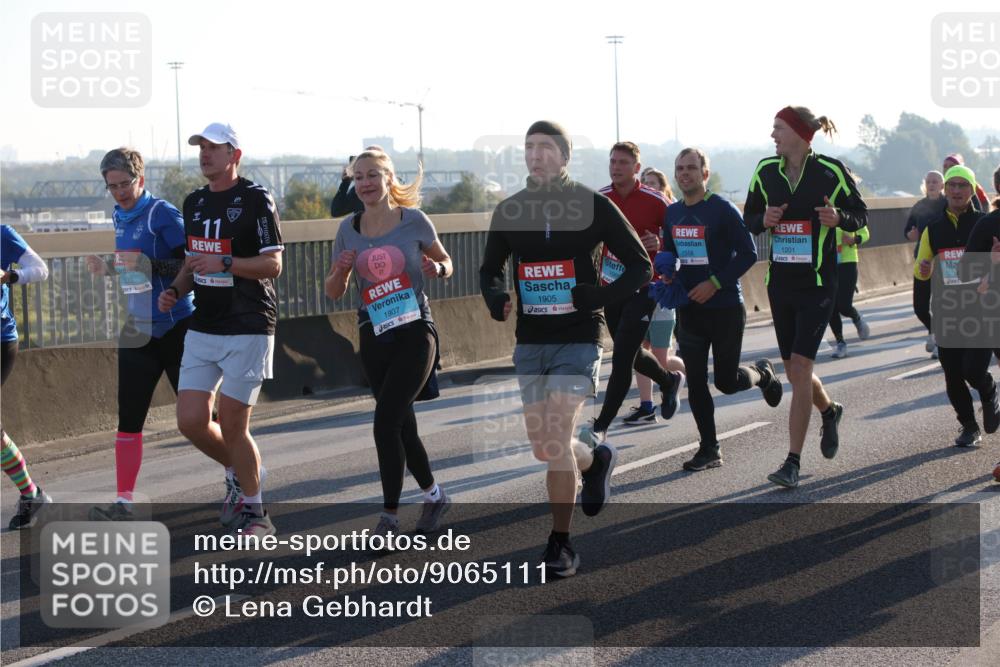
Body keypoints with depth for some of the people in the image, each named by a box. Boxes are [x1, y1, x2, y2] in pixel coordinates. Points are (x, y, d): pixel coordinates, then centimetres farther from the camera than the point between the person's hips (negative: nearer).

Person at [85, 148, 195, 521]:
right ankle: (124, 501, 4)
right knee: (127, 418, 2)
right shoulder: (120, 218, 10)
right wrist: (107, 269, 3)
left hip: (176, 328, -7)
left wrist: (149, 265, -29)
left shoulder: (163, 214, -13)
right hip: (138, 330, 7)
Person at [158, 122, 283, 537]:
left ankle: (255, 511, 11)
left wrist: (225, 263, -25)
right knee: (191, 421, 0)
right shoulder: (195, 202, 14)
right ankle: (238, 473, 28)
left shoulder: (255, 199, -8)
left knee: (232, 427, -7)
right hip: (203, 328, 7)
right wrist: (176, 290, 4)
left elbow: (273, 265, -12)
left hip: (247, 330, -7)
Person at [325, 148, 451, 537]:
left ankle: (389, 516, -7)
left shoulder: (413, 220, -4)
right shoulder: (349, 229, 4)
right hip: (374, 338, 4)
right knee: (402, 425, 12)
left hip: (415, 333, -4)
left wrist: (437, 268, -14)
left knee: (386, 422, -15)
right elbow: (334, 293, 10)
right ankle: (434, 495, 33)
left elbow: (445, 262, 10)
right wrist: (342, 270, -12)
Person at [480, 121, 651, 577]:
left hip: (577, 339, -5)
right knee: (543, 447, 7)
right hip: (530, 341, 5)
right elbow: (490, 269, 20)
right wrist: (495, 298, -4)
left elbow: (640, 267, 0)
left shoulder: (593, 207, -4)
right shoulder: (509, 211, 6)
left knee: (558, 440, -15)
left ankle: (561, 544, -4)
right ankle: (596, 462, 41)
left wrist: (596, 298, -16)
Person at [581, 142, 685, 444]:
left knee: (621, 358, -12)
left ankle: (601, 427, -7)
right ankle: (670, 381, 48)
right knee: (631, 355, 18)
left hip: (642, 288, -5)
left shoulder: (654, 201, -11)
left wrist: (660, 244, -21)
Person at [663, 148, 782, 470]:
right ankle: (709, 449, 8)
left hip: (725, 308, -5)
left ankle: (762, 373, 34)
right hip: (689, 309, 5)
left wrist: (715, 283, -19)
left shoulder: (723, 210, -11)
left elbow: (748, 254, -13)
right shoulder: (672, 214, 8)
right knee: (695, 381, 0)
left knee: (727, 382, 0)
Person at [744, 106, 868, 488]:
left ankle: (793, 462, -10)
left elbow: (861, 215, 2)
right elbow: (748, 220, 13)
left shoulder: (832, 171, -7)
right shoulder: (766, 171, 4)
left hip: (818, 284, -5)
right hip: (780, 282, 5)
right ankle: (829, 411, 44)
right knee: (793, 369, 10)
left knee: (800, 364, -13)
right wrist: (763, 220, -10)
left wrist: (839, 217, -19)